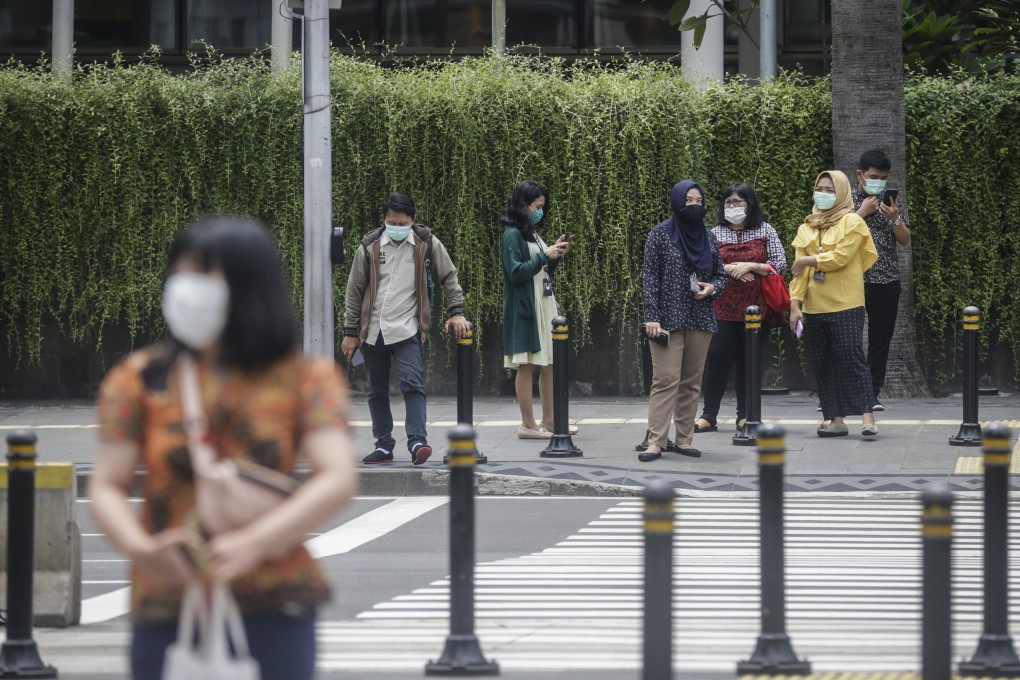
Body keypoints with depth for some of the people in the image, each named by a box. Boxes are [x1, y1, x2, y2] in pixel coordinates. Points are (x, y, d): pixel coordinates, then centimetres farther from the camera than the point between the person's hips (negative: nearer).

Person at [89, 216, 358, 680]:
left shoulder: (304, 379, 3)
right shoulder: (140, 379, 7)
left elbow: (338, 480, -9)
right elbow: (107, 487, 3)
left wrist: (254, 543, -24)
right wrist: (140, 548, -20)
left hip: (273, 609, -1)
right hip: (167, 605, 1)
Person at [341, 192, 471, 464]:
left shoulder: (427, 244, -1)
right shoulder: (370, 247, 3)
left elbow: (449, 277, 10)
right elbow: (354, 290, 8)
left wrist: (456, 312, 0)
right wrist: (351, 332, 7)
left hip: (407, 330, -3)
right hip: (372, 331, 3)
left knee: (413, 384, -18)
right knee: (377, 391, 9)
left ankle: (417, 441, -24)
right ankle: (384, 446, 17)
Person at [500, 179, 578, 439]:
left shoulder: (534, 234, 17)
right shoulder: (512, 235, -9)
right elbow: (516, 273, -16)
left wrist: (556, 254, 6)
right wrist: (545, 256, -15)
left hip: (545, 305, 9)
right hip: (525, 308, -9)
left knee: (549, 364, 9)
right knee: (526, 366, -6)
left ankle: (548, 420, 15)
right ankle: (528, 424, -4)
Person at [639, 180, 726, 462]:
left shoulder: (708, 238, 11)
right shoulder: (661, 234, -2)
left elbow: (721, 275, 19)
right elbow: (650, 278, -4)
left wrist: (712, 287, -4)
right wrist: (652, 317, -11)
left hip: (701, 319, 5)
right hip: (670, 319, -5)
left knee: (692, 382, 6)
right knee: (666, 380, -11)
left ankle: (684, 439, 12)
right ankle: (655, 442, -12)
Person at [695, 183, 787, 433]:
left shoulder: (765, 231, 6)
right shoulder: (715, 233, 9)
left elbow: (780, 265, 2)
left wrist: (751, 267, -10)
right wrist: (728, 269, -12)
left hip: (755, 307, 0)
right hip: (723, 307, 0)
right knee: (717, 357, -8)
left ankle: (745, 415, 12)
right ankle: (708, 415, -5)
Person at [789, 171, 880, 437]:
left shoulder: (851, 223, 0)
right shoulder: (807, 227, 16)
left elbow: (841, 257, -14)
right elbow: (799, 270, 10)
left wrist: (809, 260, -7)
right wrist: (795, 302, 0)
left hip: (845, 306, -6)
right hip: (814, 309, 6)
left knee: (851, 359, -11)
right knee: (822, 365, 5)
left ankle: (868, 416, -11)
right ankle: (835, 419, 9)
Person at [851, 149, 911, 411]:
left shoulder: (892, 202, 10)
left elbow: (905, 240, 8)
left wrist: (895, 219, -11)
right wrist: (862, 212, -13)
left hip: (886, 281, 3)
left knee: (880, 338, 3)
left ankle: (873, 393, 7)